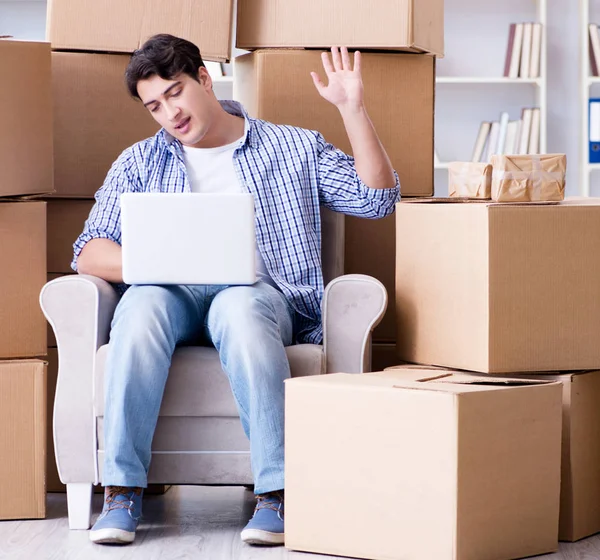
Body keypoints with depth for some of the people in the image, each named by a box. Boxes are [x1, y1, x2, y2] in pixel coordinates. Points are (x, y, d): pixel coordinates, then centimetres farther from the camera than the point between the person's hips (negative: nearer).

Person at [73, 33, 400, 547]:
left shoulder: (294, 149, 19)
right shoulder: (139, 164, 22)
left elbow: (376, 199, 9)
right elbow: (90, 253, 11)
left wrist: (352, 108, -1)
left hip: (258, 288, -1)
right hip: (172, 293, 2)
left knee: (239, 308, -40)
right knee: (141, 303, -37)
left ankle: (276, 493, -44)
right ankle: (122, 491, -37)